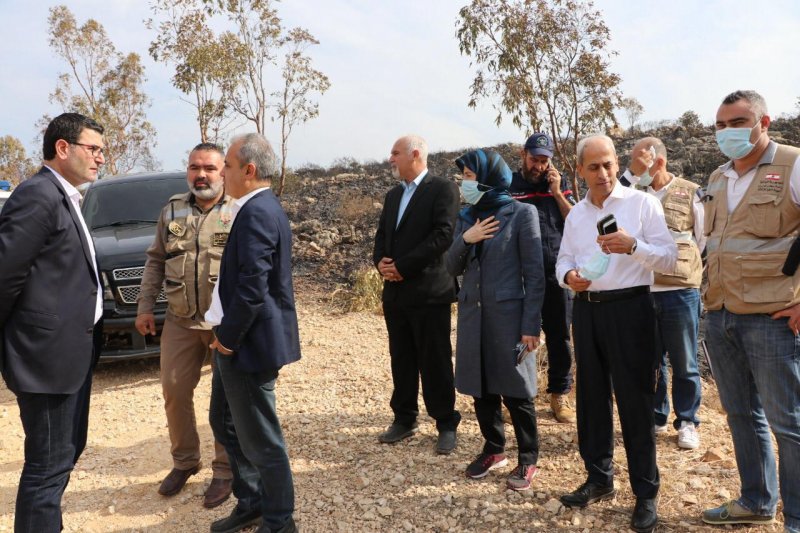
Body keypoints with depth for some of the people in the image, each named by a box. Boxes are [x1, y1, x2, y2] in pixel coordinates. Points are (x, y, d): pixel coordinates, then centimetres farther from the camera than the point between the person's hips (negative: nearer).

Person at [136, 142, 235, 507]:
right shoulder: (173, 211, 11)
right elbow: (156, 261, 15)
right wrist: (145, 306, 9)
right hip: (180, 321, 4)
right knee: (174, 392, 10)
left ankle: (225, 470, 19)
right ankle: (184, 461, 31)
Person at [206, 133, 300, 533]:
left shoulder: (257, 212, -20)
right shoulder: (258, 207, 13)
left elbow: (253, 287, -26)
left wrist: (228, 338, -15)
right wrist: (225, 334, 15)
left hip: (249, 344, -11)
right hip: (236, 342, 11)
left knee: (260, 440, 3)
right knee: (224, 423, 22)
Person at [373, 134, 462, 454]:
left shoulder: (442, 189, -6)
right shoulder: (393, 195, 18)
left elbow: (443, 235, -17)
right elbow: (382, 235, 17)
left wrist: (402, 266, -16)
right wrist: (380, 261, -5)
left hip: (428, 292, -7)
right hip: (395, 292, 7)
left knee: (435, 362, 1)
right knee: (401, 360, 14)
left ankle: (446, 424, 15)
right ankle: (404, 419, 27)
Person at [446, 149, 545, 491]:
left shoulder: (521, 214, -8)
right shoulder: (466, 218, 8)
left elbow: (534, 273, -9)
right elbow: (452, 267, 7)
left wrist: (531, 325, -13)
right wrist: (465, 240, -12)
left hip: (508, 314, -5)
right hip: (473, 314, 5)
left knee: (515, 391, 4)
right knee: (481, 389, 13)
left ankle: (528, 459, 22)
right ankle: (493, 449, 32)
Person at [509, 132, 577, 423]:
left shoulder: (559, 184, 9)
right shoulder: (508, 185, 3)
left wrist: (557, 192, -7)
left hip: (555, 271, 1)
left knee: (559, 336, 7)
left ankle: (560, 394, 20)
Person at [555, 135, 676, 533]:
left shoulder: (642, 203, -4)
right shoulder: (575, 214, 12)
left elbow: (669, 258, -8)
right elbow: (563, 260, 16)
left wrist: (633, 245, -25)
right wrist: (568, 275, -7)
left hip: (629, 308, -5)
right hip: (586, 309, 5)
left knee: (635, 400, 0)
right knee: (591, 396, 13)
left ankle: (646, 493, 14)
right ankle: (598, 478, 29)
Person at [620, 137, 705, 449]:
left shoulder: (688, 193, 2)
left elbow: (704, 240, 6)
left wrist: (684, 267, 3)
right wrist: (631, 173, -12)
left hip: (680, 291, -2)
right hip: (641, 291, 2)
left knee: (684, 364, 8)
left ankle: (687, 422, 22)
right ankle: (655, 417, 28)